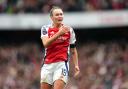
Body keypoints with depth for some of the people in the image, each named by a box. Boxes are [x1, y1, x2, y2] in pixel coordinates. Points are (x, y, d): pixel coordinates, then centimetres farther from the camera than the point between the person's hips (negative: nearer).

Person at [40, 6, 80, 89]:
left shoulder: (69, 30, 8)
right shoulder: (46, 29, 4)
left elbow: (73, 50, 15)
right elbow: (46, 44, -15)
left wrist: (76, 65, 4)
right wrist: (59, 33, -25)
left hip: (62, 64, -1)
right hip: (47, 65, 1)